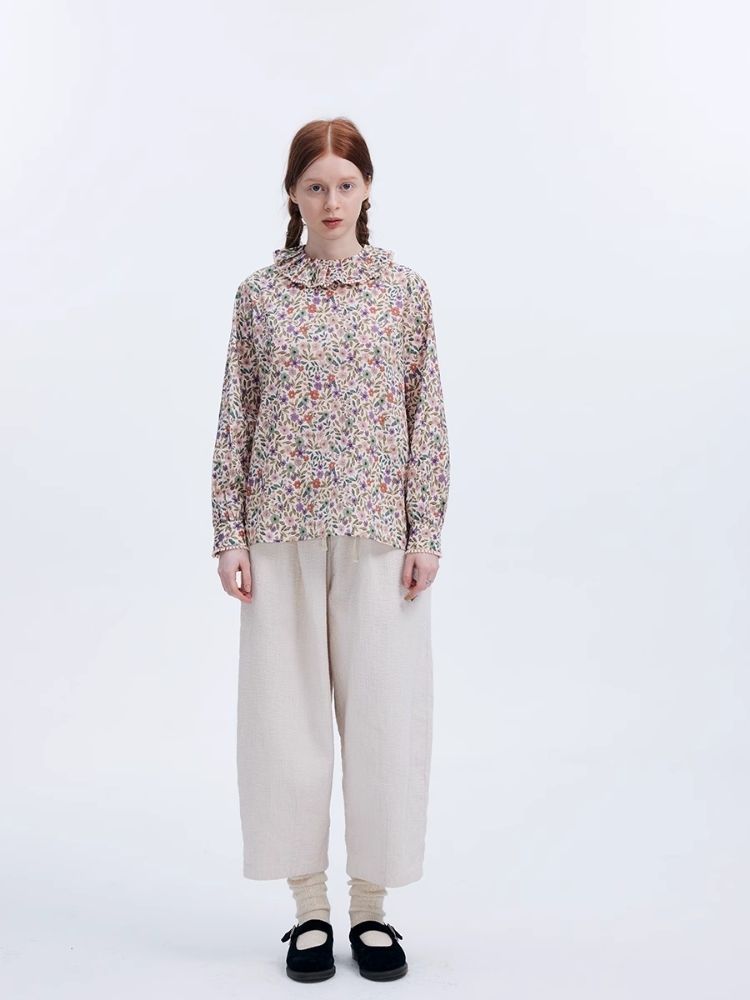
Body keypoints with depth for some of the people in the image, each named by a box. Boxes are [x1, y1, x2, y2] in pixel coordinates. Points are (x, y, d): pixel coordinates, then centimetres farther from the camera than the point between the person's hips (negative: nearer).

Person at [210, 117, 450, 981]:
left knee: (385, 712, 3)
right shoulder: (259, 294, 4)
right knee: (287, 709, 5)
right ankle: (309, 907, 20)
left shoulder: (406, 291, 3)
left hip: (377, 529, 0)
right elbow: (235, 420, 4)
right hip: (282, 530, 1)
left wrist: (425, 532, -3)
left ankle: (372, 907, 20)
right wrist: (229, 535, -1)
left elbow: (426, 417, 2)